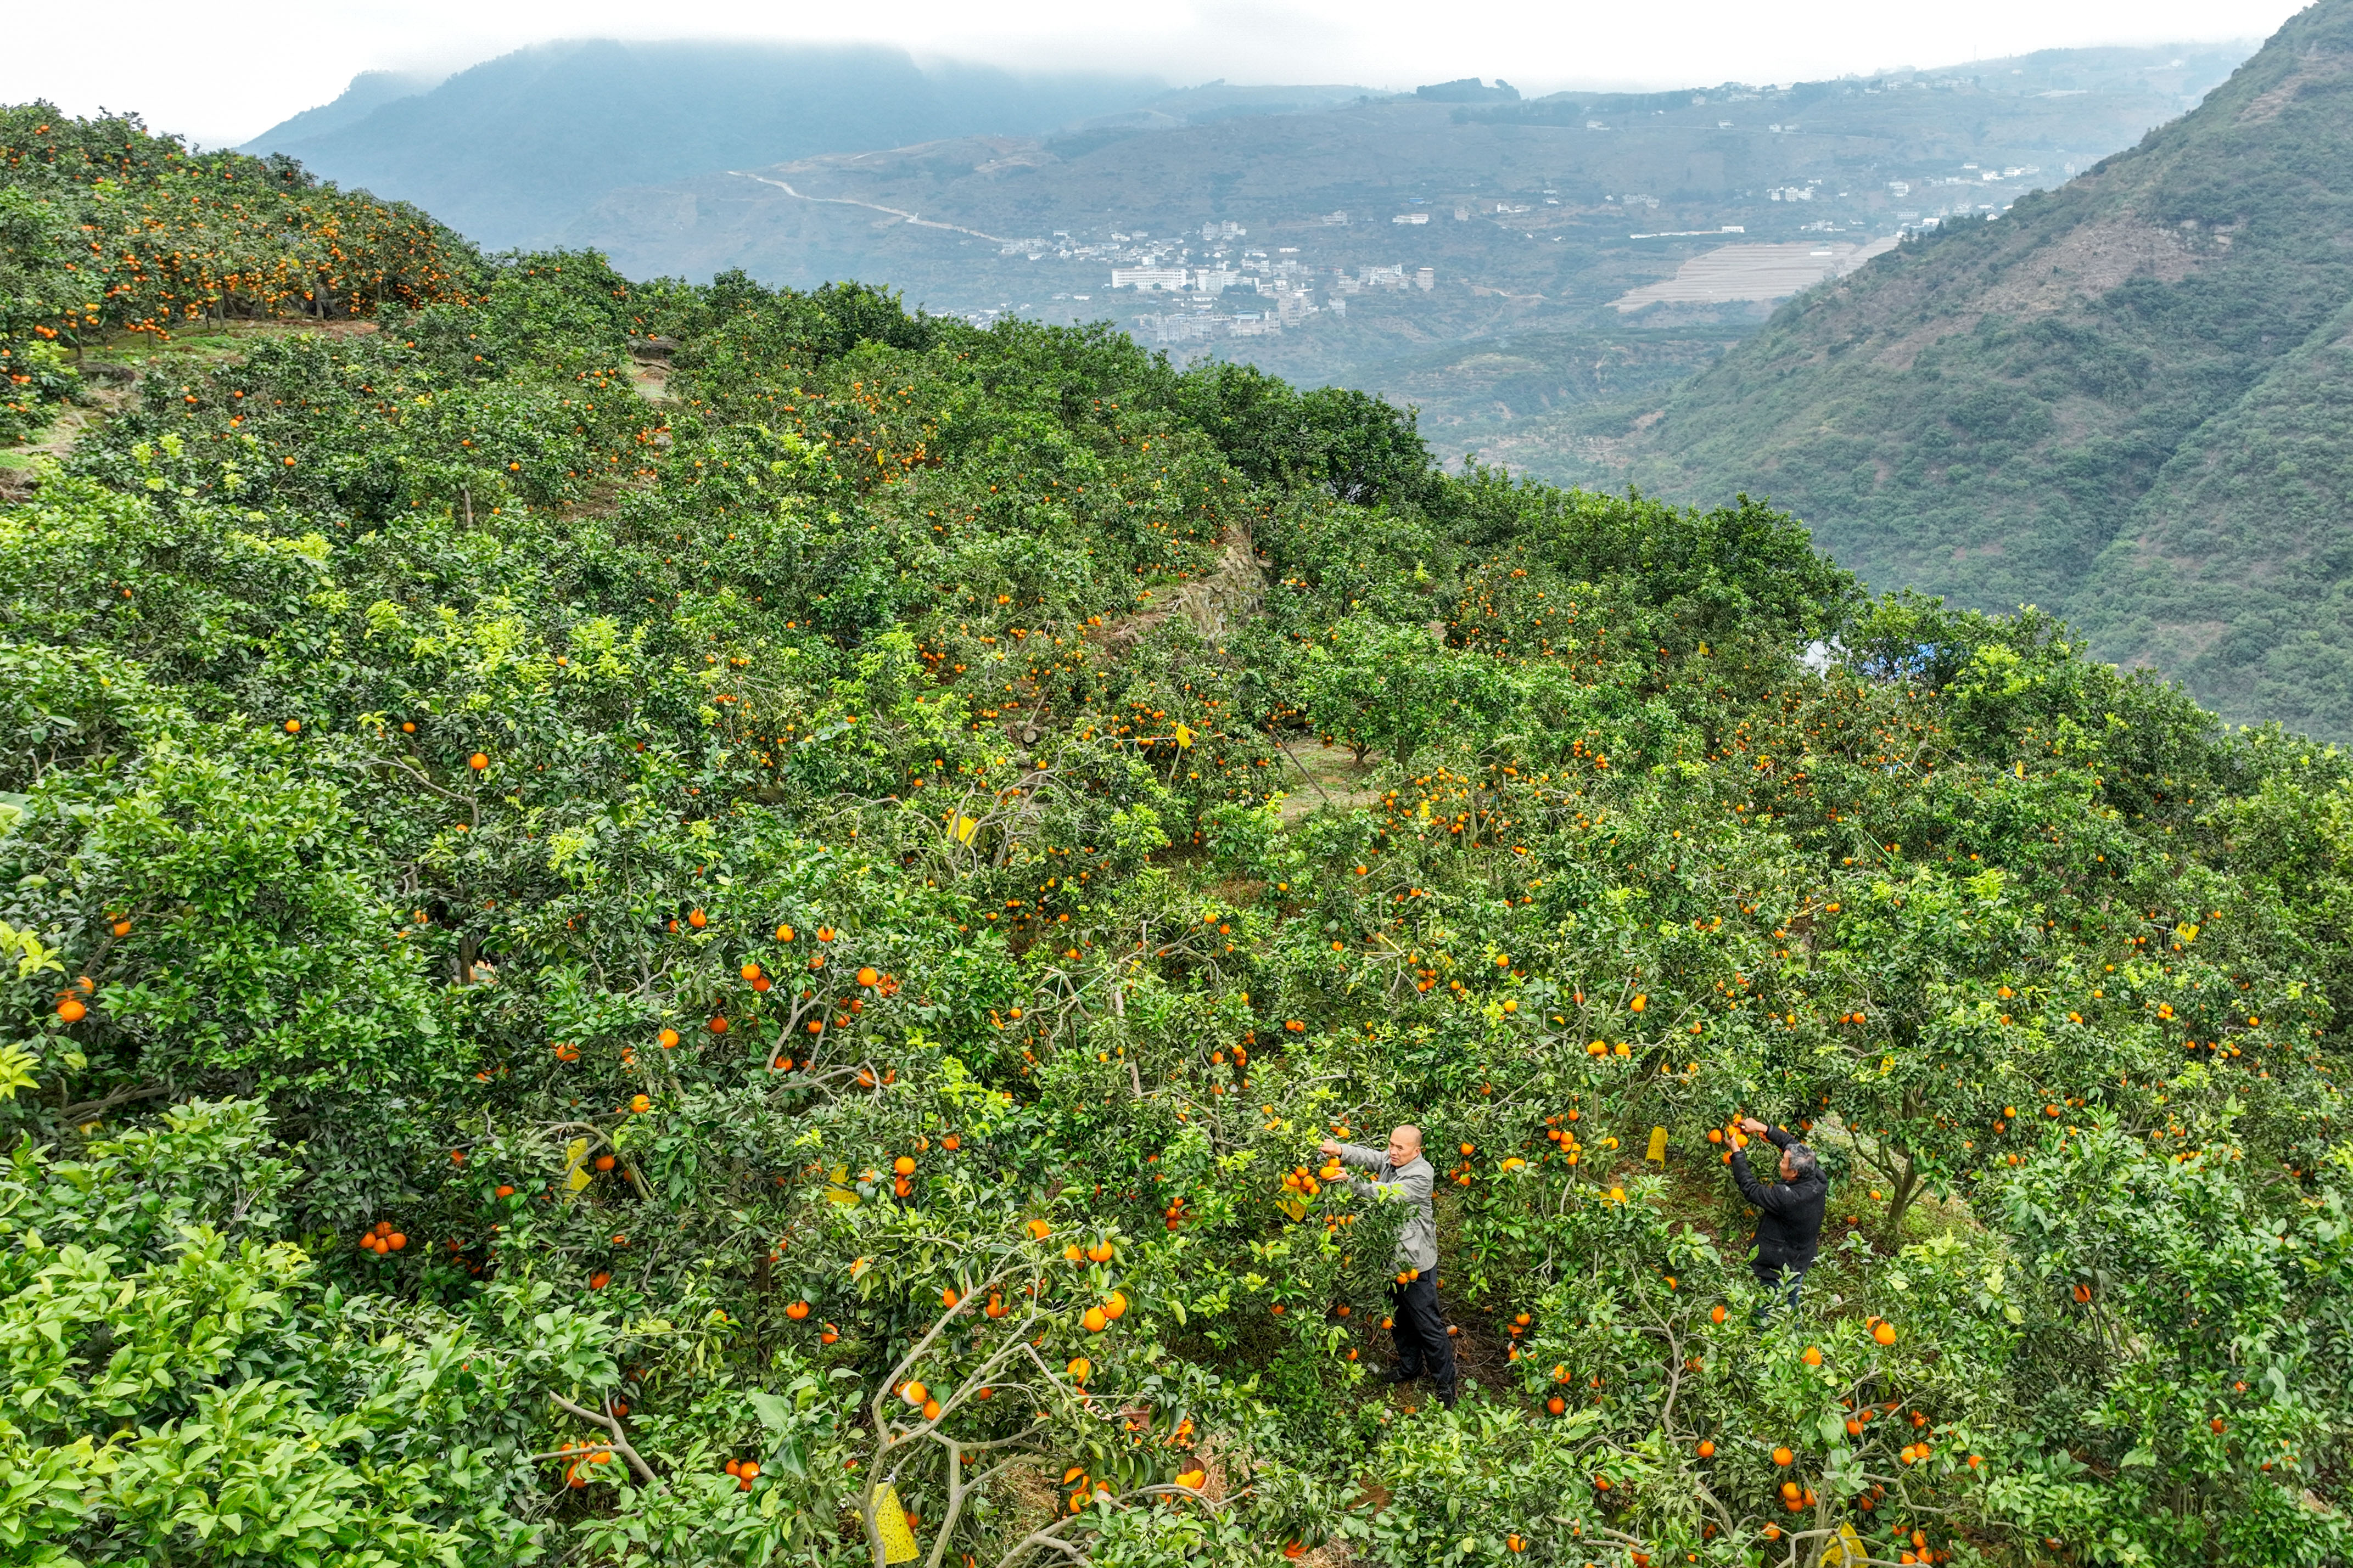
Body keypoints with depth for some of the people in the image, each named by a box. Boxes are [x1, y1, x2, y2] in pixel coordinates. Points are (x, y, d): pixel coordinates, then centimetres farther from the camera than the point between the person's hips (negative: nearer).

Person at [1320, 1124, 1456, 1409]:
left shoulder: (1421, 1174, -20)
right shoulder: (1389, 1161, 2)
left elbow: (1388, 1194, -30)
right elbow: (1366, 1156, -15)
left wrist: (1351, 1181, -36)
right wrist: (1339, 1150, -36)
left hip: (1415, 1263, -8)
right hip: (1390, 1256, 8)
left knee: (1428, 1325, 1)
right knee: (1399, 1318, 23)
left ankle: (1445, 1383, 15)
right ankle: (1410, 1367, 42)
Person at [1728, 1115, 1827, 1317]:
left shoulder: (1786, 1197, -37)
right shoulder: (1819, 1182, -17)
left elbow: (1750, 1189, -23)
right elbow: (1793, 1144, -4)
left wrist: (1737, 1153, -14)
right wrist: (1762, 1128, -1)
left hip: (1776, 1270, -7)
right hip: (1801, 1265, 7)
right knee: (1791, 1311, 28)